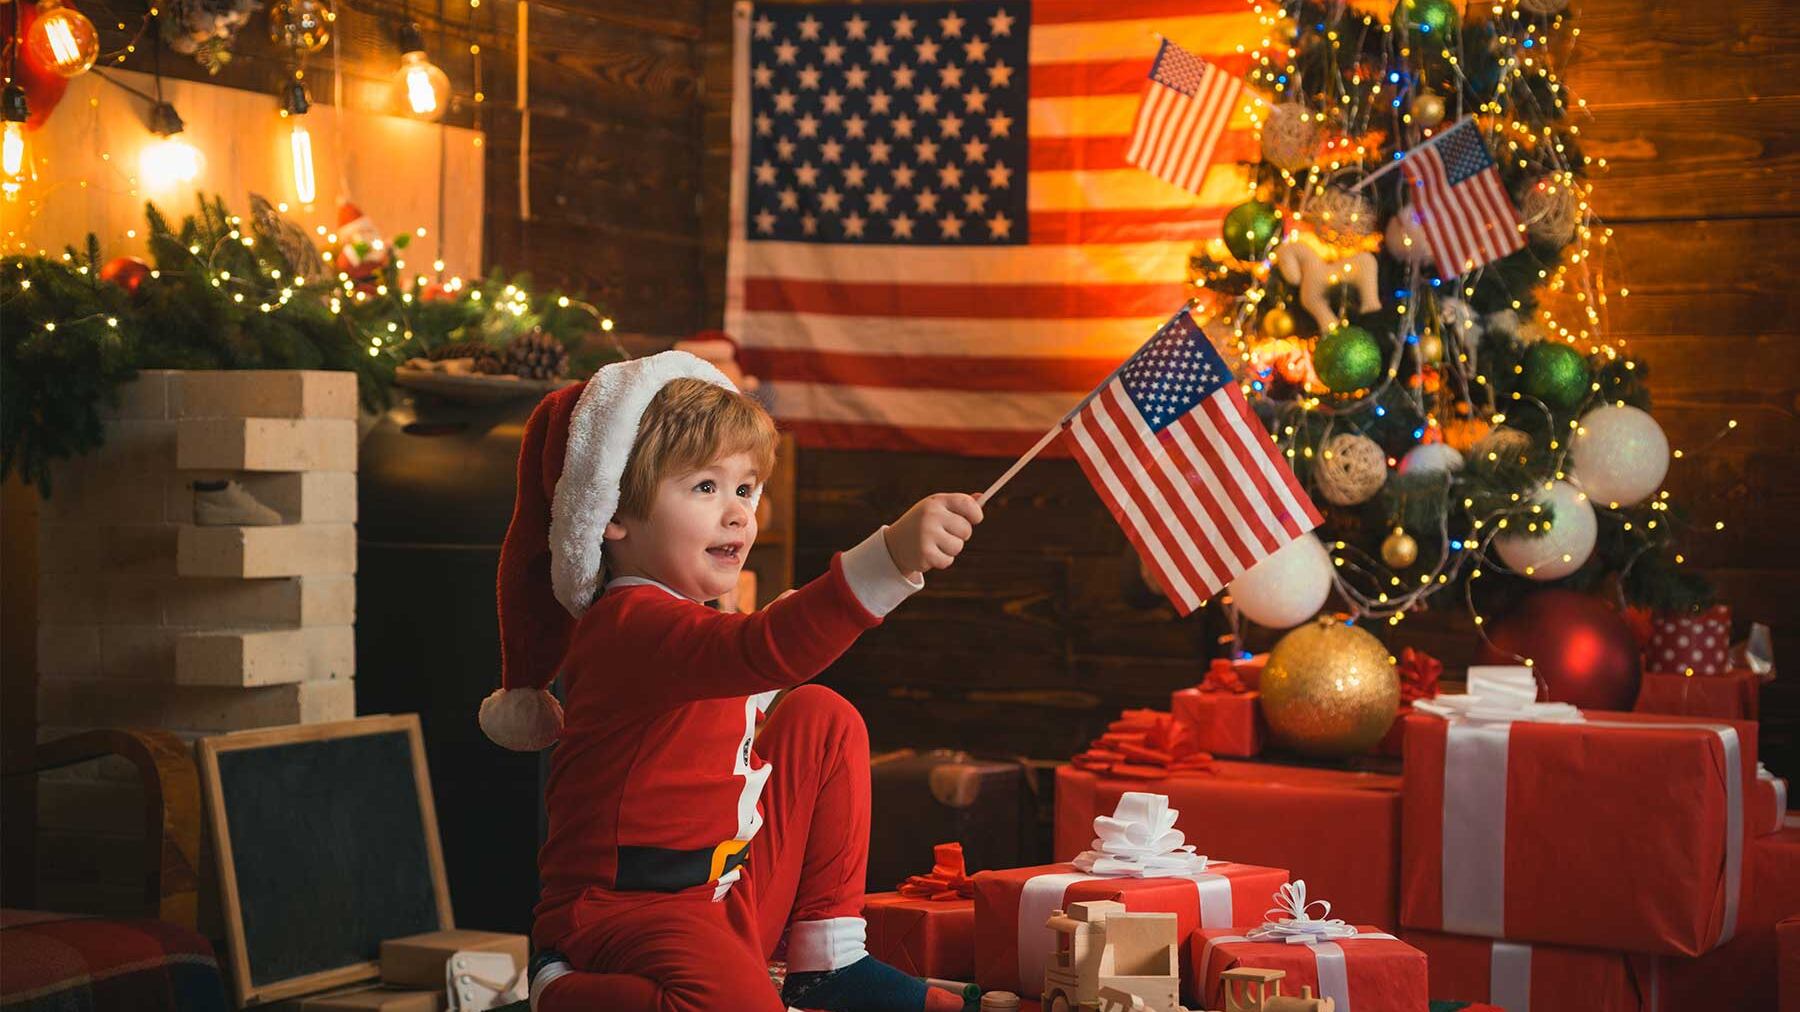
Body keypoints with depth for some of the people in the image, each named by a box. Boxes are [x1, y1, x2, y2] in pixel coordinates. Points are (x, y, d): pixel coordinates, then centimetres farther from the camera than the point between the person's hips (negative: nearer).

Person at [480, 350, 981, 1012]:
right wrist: (890, 557, -52)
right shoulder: (632, 625, -22)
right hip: (624, 910, -10)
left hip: (724, 899, 10)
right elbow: (761, 651, -43)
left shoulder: (671, 619, 13)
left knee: (820, 718, 9)